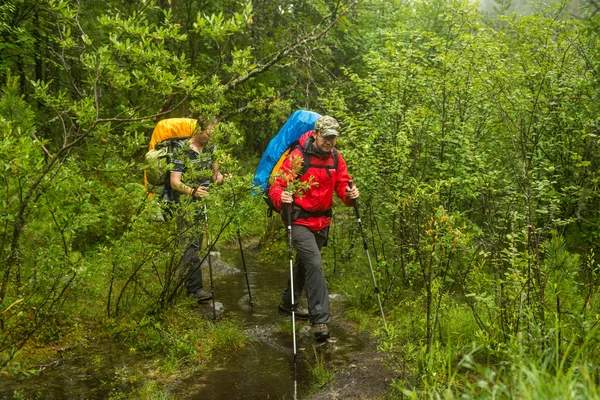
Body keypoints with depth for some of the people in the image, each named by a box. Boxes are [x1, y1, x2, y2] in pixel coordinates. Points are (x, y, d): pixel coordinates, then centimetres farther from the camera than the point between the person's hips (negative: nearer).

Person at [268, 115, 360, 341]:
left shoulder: (335, 157, 2)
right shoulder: (298, 156, -16)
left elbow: (342, 184, 3)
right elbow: (277, 185, -17)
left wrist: (349, 194, -20)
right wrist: (281, 198, -39)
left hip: (322, 222, 7)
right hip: (300, 220, -7)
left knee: (304, 263, 21)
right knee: (314, 264, -17)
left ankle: (289, 303, 41)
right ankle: (320, 319, -12)